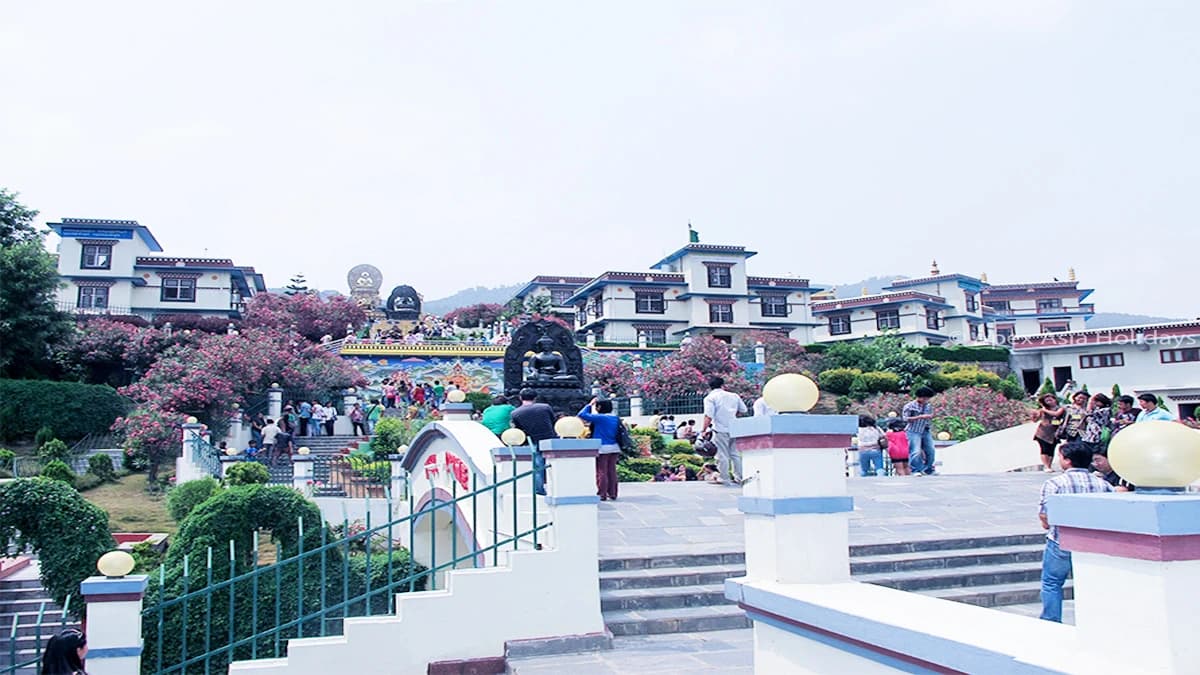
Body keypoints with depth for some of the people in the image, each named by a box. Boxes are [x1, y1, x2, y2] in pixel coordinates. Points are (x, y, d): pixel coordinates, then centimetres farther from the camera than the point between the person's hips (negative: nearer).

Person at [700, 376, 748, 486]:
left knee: (723, 455, 2)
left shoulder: (710, 398, -4)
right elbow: (743, 410, 15)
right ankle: (740, 478, 19)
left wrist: (703, 430, -13)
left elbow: (709, 416, -15)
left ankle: (725, 480, 5)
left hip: (720, 430, -5)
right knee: (736, 454, 15)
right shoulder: (733, 395, 11)